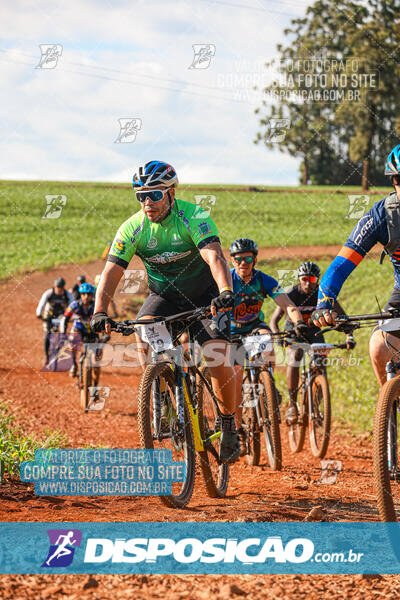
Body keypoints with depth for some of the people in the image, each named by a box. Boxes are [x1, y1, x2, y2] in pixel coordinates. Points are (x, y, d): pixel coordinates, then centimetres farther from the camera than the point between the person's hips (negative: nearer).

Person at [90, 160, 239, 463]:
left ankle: (229, 423, 5)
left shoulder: (194, 217, -24)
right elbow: (111, 271, -19)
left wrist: (226, 292, -57)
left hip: (204, 295, -3)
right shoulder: (133, 228, -15)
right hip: (163, 296, 3)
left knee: (219, 359, -19)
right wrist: (100, 312, -36)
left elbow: (214, 257, -38)